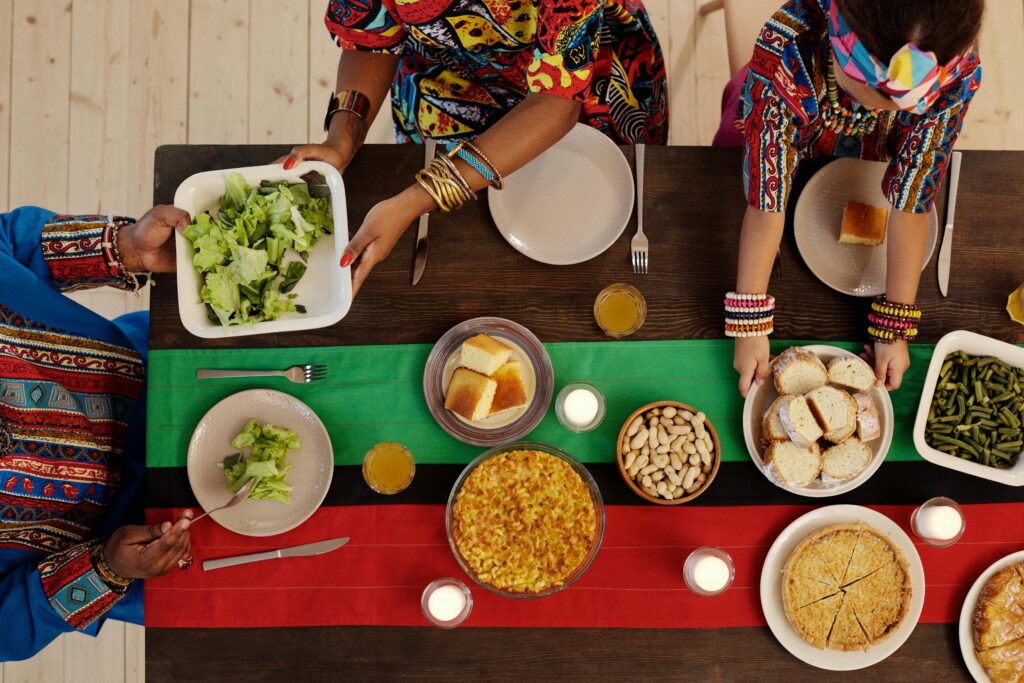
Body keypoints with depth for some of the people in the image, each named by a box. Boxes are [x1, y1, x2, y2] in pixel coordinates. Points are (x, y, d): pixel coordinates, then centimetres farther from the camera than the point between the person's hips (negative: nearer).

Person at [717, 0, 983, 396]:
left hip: (866, 157, 2)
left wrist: (895, 328, -34)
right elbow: (767, 196, -45)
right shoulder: (785, 49, -49)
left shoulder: (958, 70, -43)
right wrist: (749, 324, -45)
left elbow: (910, 201, -35)